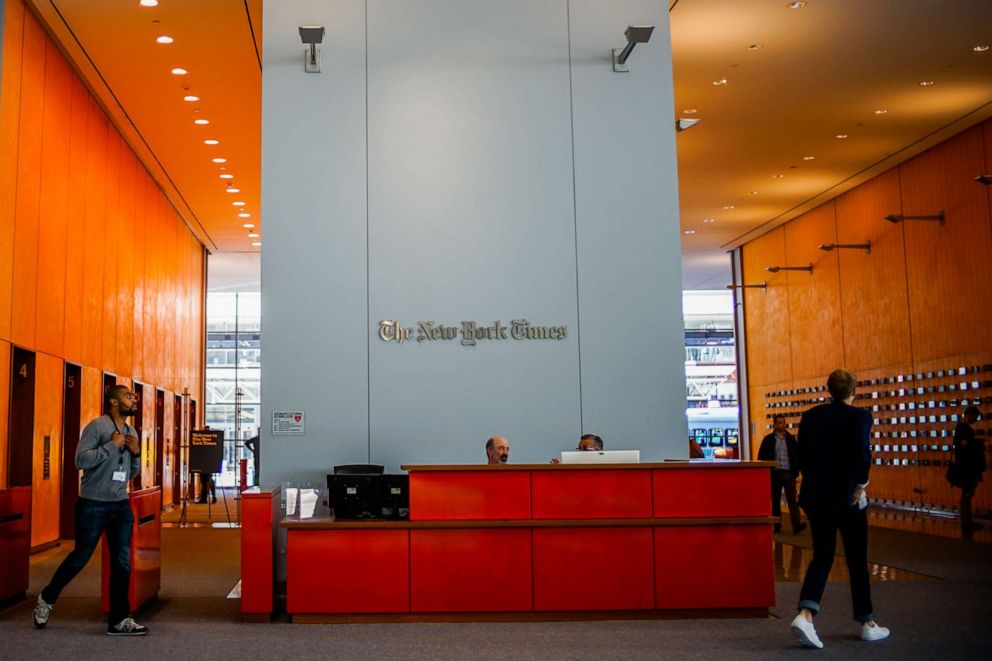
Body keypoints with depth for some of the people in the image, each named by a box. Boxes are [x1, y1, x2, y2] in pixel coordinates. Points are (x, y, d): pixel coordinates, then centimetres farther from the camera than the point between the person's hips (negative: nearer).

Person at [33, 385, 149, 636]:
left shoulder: (131, 432, 12)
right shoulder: (97, 426, -9)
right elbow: (81, 460, -19)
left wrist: (136, 453, -1)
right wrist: (112, 445, -20)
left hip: (121, 505, 6)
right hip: (93, 504, -6)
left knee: (122, 562, 2)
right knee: (80, 557, 5)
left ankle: (119, 619, 6)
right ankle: (47, 599, 29)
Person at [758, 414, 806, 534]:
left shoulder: (791, 439, 9)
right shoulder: (768, 439, 5)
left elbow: (796, 455, 8)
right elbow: (761, 457, 5)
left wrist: (796, 471, -1)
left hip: (788, 473, 0)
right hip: (774, 473, 0)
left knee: (792, 499, -9)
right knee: (775, 500, 6)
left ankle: (796, 525, -17)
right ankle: (777, 525, 12)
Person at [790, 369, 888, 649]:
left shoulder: (811, 416, 5)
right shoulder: (859, 416, -8)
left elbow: (801, 455, 5)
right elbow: (862, 455, -19)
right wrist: (860, 486, -7)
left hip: (815, 496, 4)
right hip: (847, 496, -4)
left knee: (822, 556, 9)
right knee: (857, 559, 10)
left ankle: (805, 614, -12)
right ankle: (867, 623, 21)